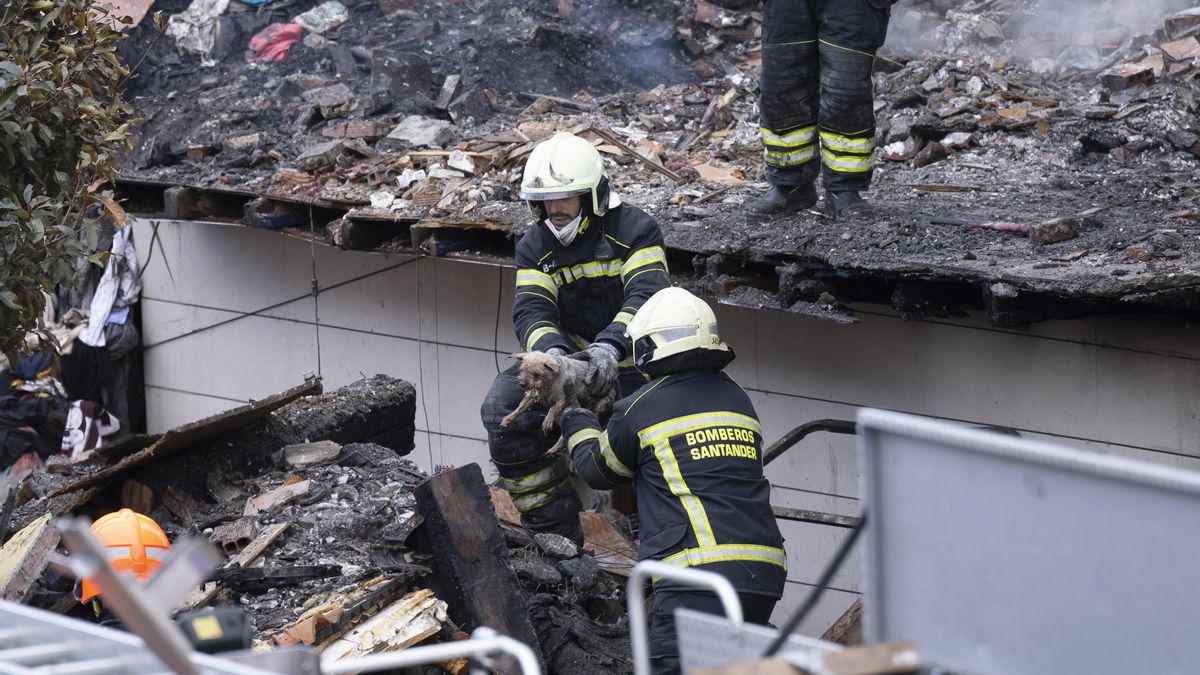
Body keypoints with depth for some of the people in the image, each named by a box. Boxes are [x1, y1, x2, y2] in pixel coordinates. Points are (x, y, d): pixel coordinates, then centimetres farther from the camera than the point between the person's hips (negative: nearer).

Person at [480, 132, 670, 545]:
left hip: (633, 361, -3)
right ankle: (555, 532, -14)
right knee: (503, 409, -20)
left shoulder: (635, 229, -9)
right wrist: (550, 350, -35)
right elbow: (531, 310, -10)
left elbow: (647, 296, -24)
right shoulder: (534, 247, 4)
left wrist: (610, 345, -44)